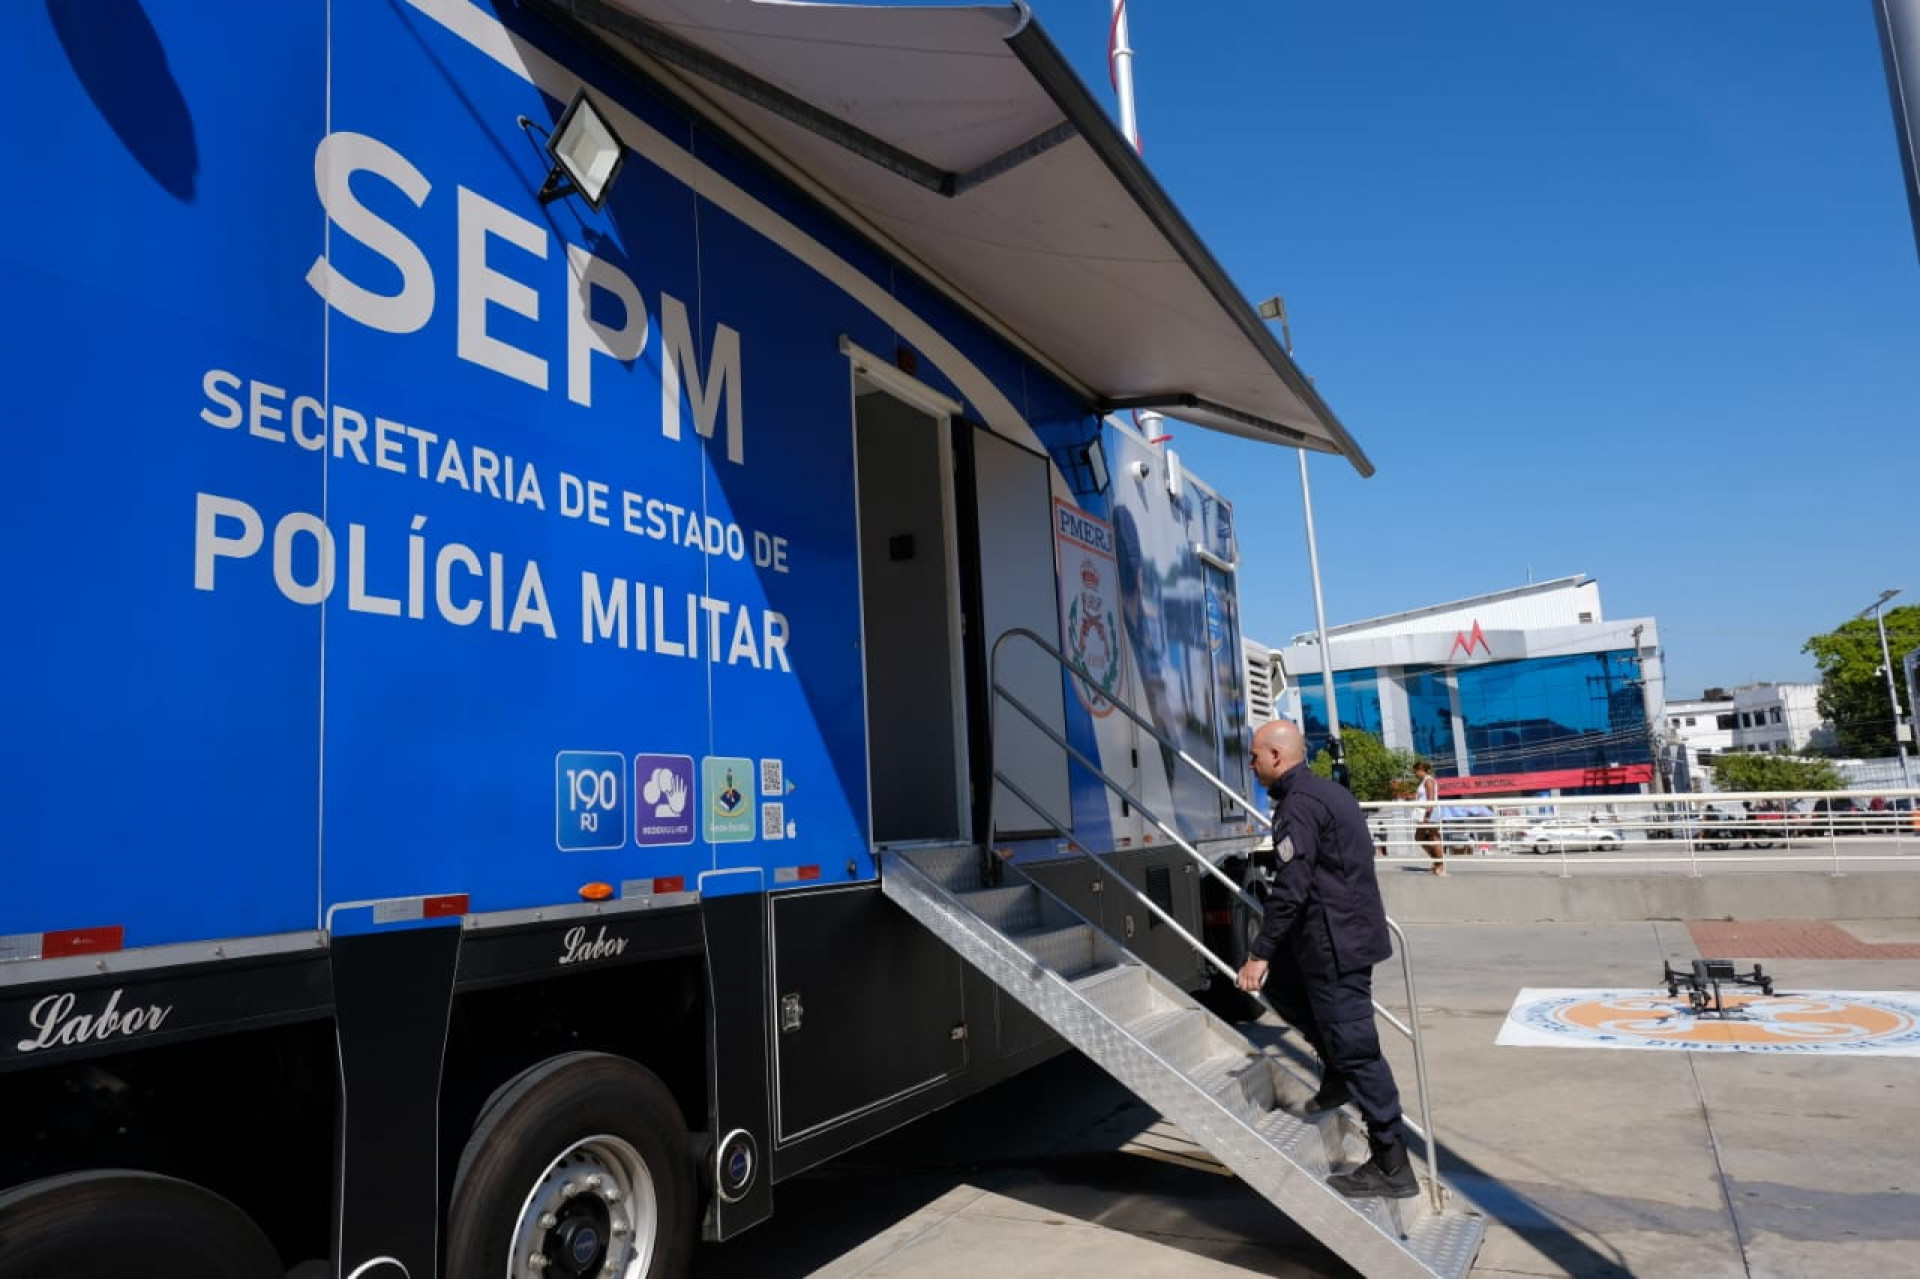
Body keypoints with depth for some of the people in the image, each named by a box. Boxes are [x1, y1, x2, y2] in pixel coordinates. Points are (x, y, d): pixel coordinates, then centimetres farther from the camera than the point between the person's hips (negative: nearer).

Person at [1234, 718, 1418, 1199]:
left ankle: (1392, 1167, 6)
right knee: (1280, 985, 25)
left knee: (1354, 1048, -3)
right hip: (1350, 930, 10)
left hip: (1335, 942, -10)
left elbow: (1290, 888, -23)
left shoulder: (1299, 804, -18)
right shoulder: (1325, 791, 14)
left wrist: (1259, 953, -18)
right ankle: (1339, 1073, 27)